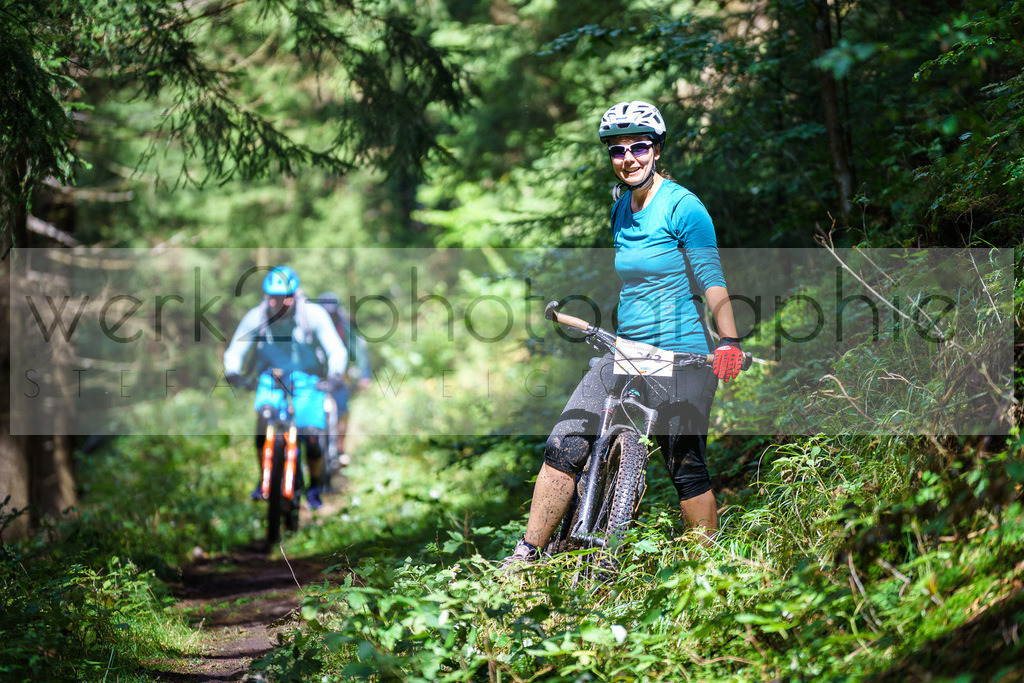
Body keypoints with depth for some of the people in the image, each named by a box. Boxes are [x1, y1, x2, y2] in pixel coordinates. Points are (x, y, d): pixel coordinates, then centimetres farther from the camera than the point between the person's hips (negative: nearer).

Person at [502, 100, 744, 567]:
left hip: (680, 356, -6)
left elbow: (711, 279, -15)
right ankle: (525, 557, 0)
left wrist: (728, 341, -26)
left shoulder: (682, 206, -9)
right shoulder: (620, 206, 12)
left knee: (686, 468, -2)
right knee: (564, 446, -5)